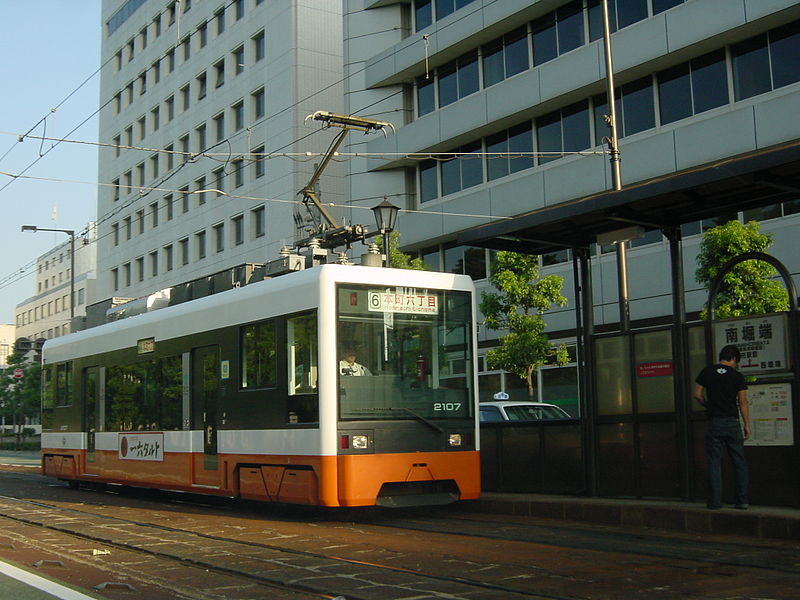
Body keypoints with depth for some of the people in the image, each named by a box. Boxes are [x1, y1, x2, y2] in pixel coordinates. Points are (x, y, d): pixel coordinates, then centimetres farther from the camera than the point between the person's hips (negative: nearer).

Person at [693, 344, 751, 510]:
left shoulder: (706, 372, 2)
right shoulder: (737, 375, -1)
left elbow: (697, 395, 3)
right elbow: (743, 402, -2)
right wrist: (747, 425, 3)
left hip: (714, 423, 0)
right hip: (732, 423, 0)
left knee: (714, 463, 3)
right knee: (739, 463, 8)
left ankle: (715, 501, 1)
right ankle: (741, 501, 7)